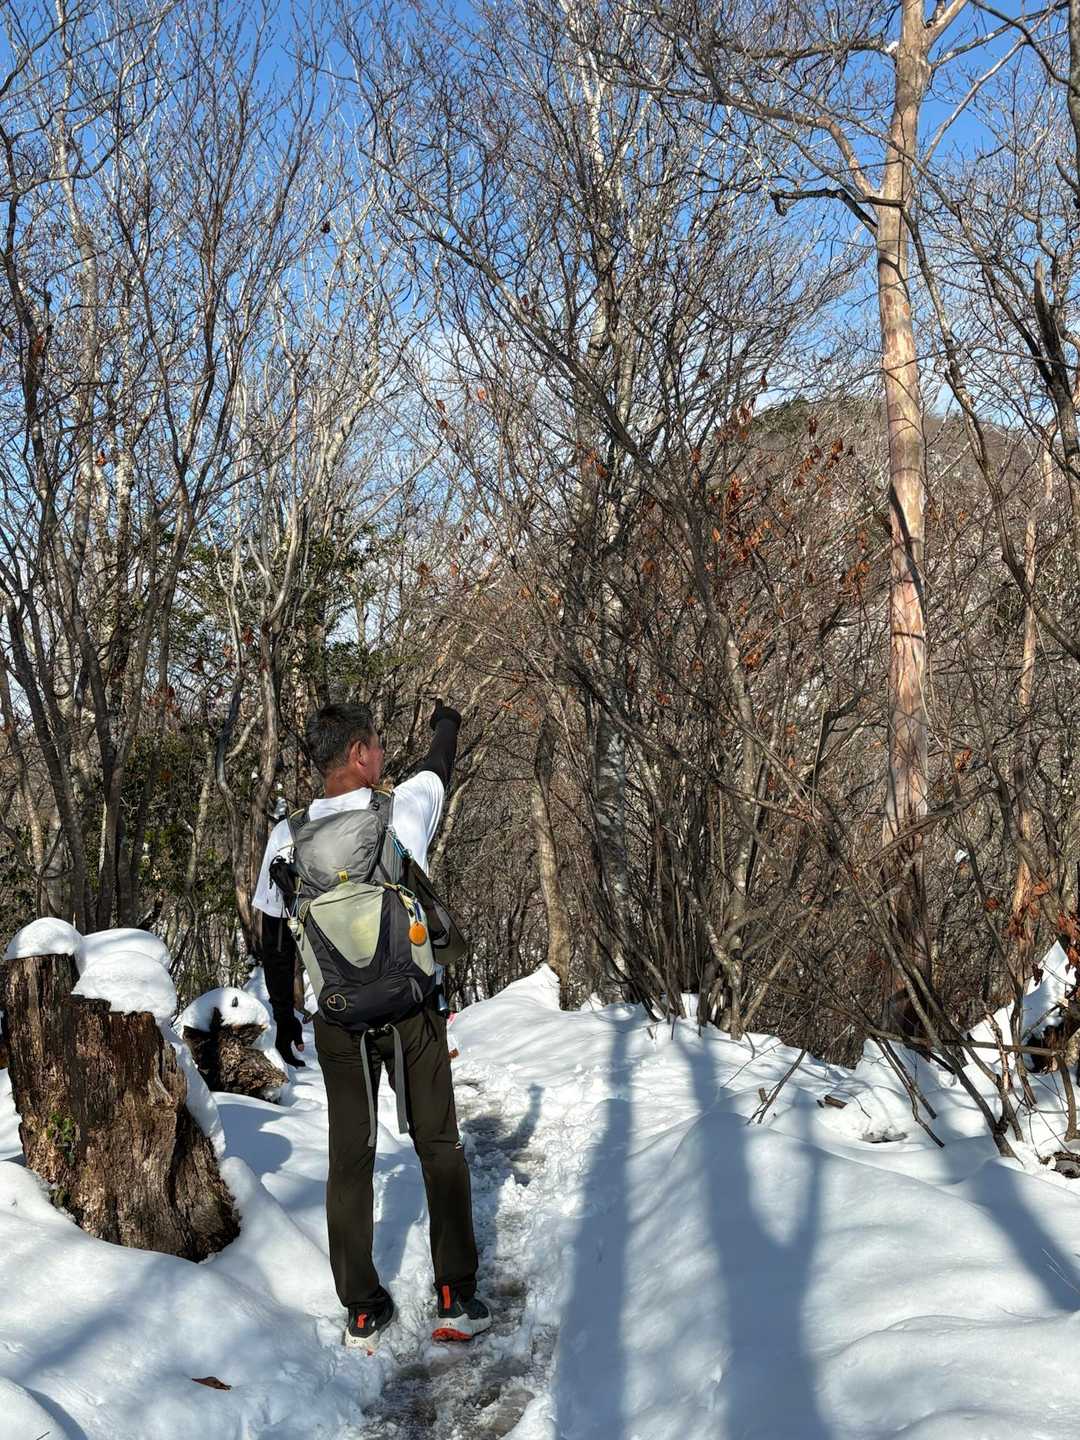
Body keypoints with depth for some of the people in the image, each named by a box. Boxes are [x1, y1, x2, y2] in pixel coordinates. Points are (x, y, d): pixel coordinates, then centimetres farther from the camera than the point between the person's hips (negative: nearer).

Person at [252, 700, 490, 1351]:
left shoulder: (288, 836, -5)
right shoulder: (405, 808, -10)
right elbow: (440, 768, 13)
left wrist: (284, 1016, 17)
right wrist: (447, 722, 35)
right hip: (412, 1010, -1)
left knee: (351, 1160, 10)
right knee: (439, 1147, 10)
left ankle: (363, 1312, 17)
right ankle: (456, 1300, 13)